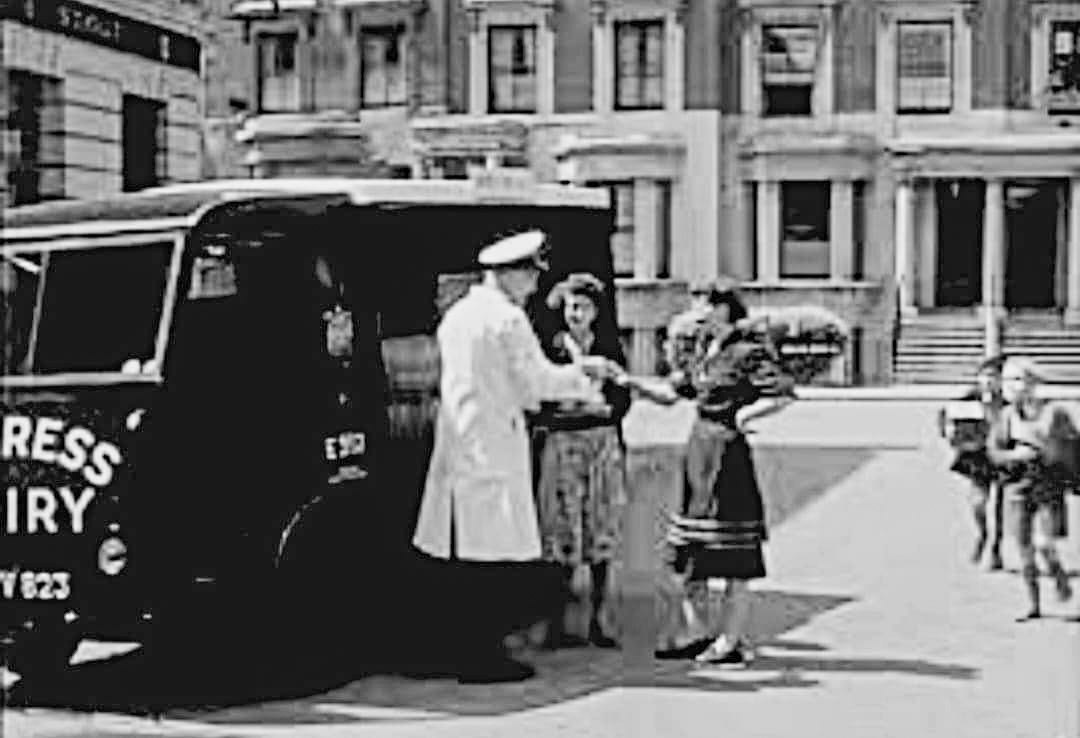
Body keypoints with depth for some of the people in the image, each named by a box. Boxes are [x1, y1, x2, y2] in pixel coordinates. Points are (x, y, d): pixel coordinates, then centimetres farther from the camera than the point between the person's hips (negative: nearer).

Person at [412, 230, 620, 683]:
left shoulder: (455, 315, 15)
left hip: (456, 448, 8)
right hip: (494, 449, -8)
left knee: (468, 558, 11)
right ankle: (484, 658, -2)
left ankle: (468, 653, 16)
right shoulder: (508, 318, -11)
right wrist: (583, 375, 9)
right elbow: (538, 380, -8)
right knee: (495, 558, -4)